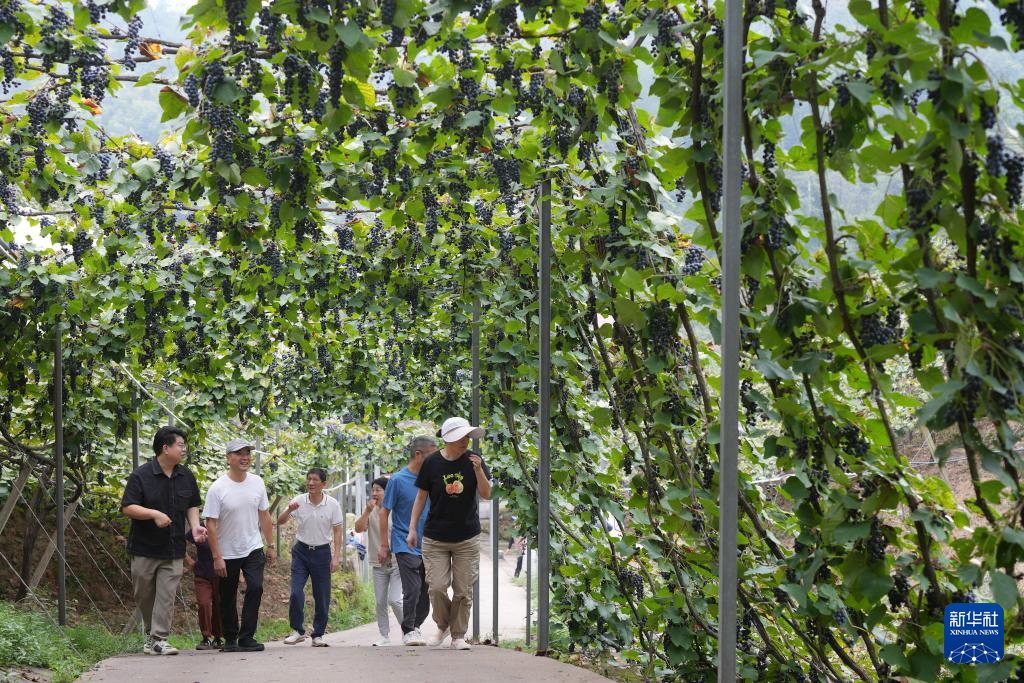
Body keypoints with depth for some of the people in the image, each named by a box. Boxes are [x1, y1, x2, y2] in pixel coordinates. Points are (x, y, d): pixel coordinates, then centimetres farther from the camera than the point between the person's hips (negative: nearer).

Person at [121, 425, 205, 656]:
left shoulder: (186, 476, 8)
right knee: (144, 594, 9)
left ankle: (159, 639, -4)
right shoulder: (141, 476, -9)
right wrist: (154, 514, -26)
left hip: (173, 550, 3)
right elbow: (128, 508, -13)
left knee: (167, 595, -6)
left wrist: (195, 526, 0)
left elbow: (192, 505, 19)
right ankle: (151, 632, 29)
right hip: (145, 548, -3)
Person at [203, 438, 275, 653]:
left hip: (253, 549, 2)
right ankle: (230, 639, 26)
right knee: (228, 598, 10)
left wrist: (271, 546, 9)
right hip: (227, 553, -2)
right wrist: (216, 557, -15)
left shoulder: (257, 482, 2)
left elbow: (264, 515, 10)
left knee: (255, 588, -17)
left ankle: (246, 638, -12)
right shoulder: (218, 488, -13)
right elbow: (211, 524, -13)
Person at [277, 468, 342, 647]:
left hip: (322, 552, 0)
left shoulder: (332, 504, -6)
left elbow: (337, 531, -2)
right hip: (301, 550, 0)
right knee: (296, 592, -9)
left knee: (322, 596, 3)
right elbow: (280, 521, -5)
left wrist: (336, 557, -8)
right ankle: (298, 631, 6)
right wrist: (289, 510, -26)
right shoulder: (298, 501, -5)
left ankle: (318, 634, 15)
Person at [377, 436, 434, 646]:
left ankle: (415, 627, 26)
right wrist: (384, 545, -4)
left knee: (425, 590, 8)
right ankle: (408, 631, 3)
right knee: (413, 589, -11)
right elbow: (384, 512, -3)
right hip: (405, 545, -5)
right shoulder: (398, 480, -8)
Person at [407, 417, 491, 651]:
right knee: (437, 587, -8)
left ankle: (458, 636, 16)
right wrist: (412, 529, 1)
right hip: (435, 539, -1)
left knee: (463, 590, 1)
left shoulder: (473, 460, 0)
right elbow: (421, 496, 4)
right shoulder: (432, 463, -3)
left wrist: (478, 470, -18)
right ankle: (443, 626, 18)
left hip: (467, 538, 1)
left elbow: (486, 495, -2)